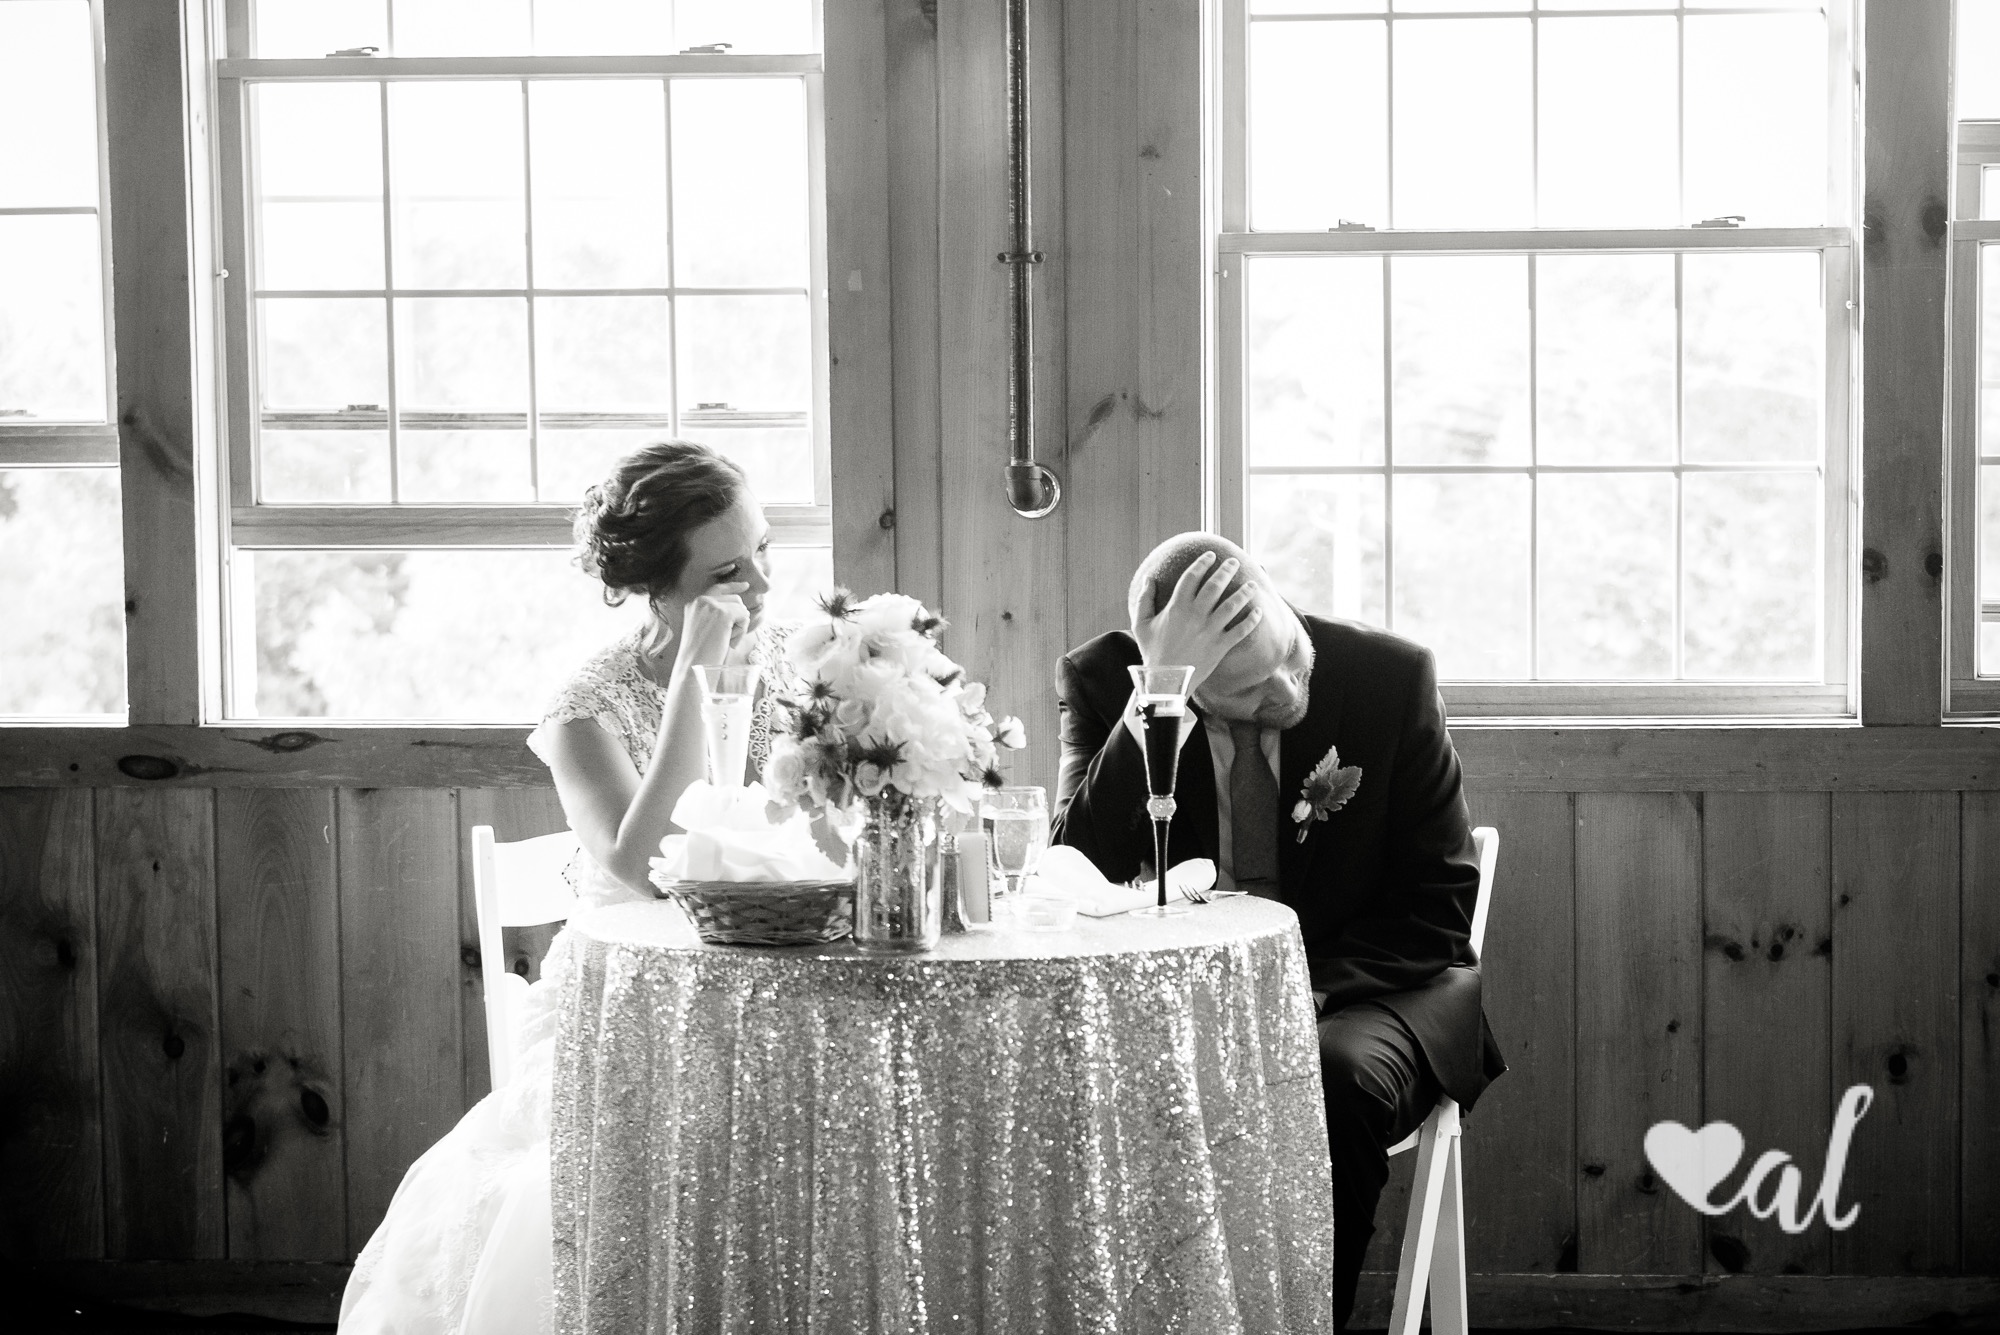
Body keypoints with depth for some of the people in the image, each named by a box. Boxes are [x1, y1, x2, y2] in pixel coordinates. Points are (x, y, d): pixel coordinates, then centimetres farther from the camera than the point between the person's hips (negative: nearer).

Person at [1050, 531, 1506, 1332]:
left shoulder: (1391, 675, -10)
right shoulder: (1104, 683, -9)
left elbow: (1439, 905, -5)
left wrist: (1306, 990, -22)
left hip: (1356, 989, -1)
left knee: (1337, 1080, -34)